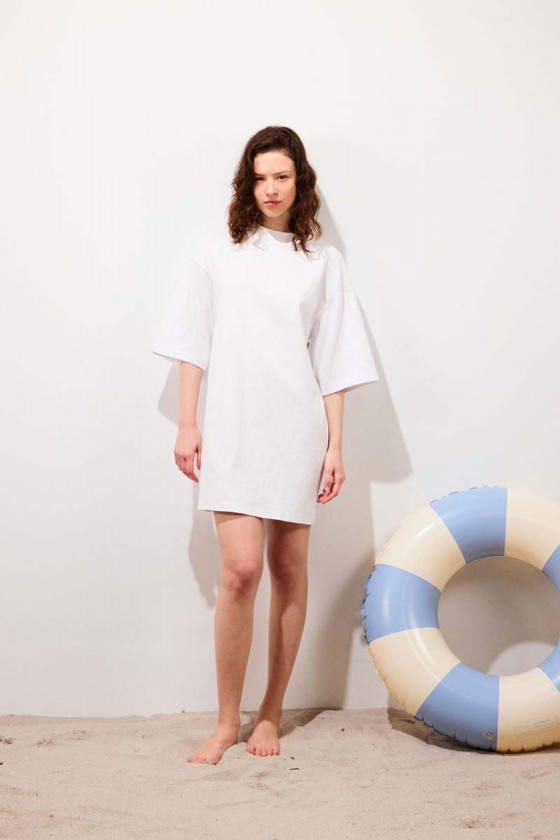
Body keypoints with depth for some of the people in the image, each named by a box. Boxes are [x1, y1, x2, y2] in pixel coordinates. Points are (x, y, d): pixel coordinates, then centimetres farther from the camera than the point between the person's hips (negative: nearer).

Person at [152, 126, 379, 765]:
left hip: (297, 426, 1)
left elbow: (333, 359, 7)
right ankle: (227, 721, 2)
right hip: (234, 425, -1)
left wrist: (335, 445, 2)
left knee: (289, 570, 5)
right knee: (241, 568, -12)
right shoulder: (215, 252, 8)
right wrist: (187, 424, 1)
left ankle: (271, 714, 18)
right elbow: (193, 344, 8)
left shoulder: (322, 261, 9)